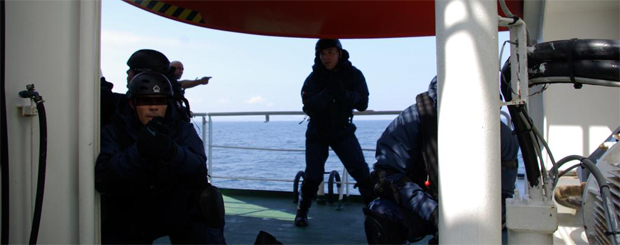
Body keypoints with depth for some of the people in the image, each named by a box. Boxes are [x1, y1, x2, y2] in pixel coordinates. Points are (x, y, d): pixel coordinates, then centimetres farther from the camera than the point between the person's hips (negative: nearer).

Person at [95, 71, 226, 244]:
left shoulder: (183, 130, -3)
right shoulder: (113, 133, -7)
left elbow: (198, 171, -20)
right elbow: (103, 180, -23)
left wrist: (170, 151, -40)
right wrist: (140, 150, -38)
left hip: (175, 211, 1)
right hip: (128, 220, 0)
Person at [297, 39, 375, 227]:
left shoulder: (353, 74, -9)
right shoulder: (314, 78, -11)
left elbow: (362, 104, -15)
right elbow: (309, 107, -20)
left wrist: (343, 94, -32)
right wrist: (327, 93, -35)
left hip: (343, 131, 1)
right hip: (317, 133, 0)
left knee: (361, 172, -12)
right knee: (313, 176, -6)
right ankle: (302, 212, 16)